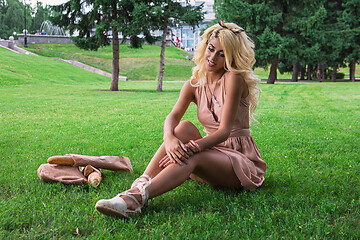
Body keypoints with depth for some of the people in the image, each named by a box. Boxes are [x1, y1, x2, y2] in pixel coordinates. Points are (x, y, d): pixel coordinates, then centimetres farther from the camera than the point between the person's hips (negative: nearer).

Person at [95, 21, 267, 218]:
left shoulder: (234, 78, -12)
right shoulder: (195, 85, 5)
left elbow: (224, 131, -20)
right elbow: (173, 116, -12)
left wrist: (192, 147, -35)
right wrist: (169, 137, -36)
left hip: (241, 160, -5)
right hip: (212, 154, 5)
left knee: (192, 158, -35)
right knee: (185, 127, -25)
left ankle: (137, 197, -53)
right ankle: (140, 184, -39)